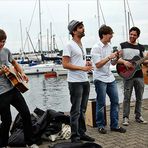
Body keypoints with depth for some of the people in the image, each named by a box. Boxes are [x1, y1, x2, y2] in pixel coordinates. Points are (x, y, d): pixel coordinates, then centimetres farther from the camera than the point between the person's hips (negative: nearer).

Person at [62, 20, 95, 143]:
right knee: (75, 111, 0)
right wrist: (83, 68, -20)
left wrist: (87, 64, 3)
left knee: (82, 110, 15)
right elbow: (65, 64, -17)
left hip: (85, 81, 8)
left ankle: (82, 133, 26)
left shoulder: (82, 45, 16)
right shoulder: (69, 45, -10)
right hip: (75, 82, -8)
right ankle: (75, 136, 11)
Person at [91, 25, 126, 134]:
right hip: (100, 79, -7)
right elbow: (98, 65, -17)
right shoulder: (96, 48, -12)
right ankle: (101, 126, 16)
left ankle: (114, 125, 18)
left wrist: (116, 57, -4)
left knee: (115, 101, 8)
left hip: (110, 78, 7)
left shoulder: (109, 46, 10)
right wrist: (109, 57, -21)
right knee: (101, 103, 2)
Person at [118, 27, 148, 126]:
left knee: (139, 97, 9)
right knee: (127, 97, -2)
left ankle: (138, 116, 21)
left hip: (139, 75, 4)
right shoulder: (123, 45, 4)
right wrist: (124, 61, -19)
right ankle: (126, 117, 6)